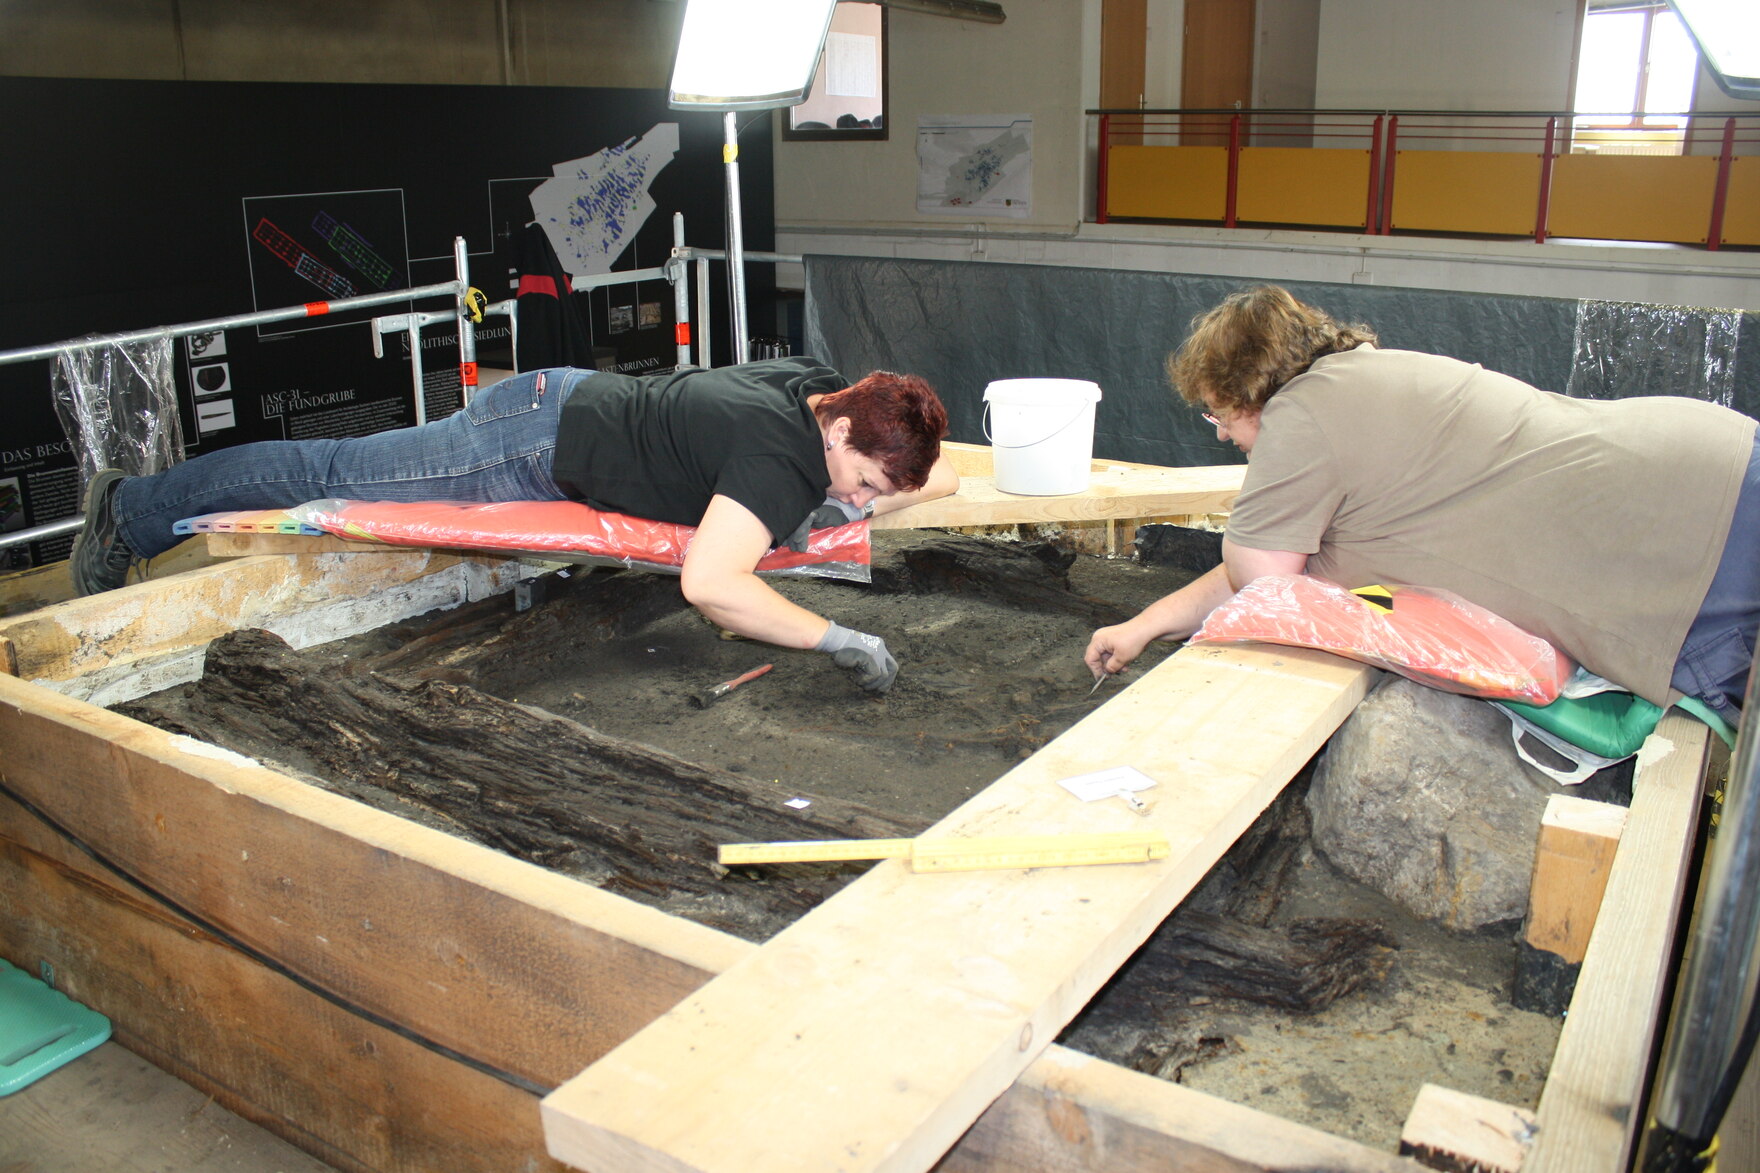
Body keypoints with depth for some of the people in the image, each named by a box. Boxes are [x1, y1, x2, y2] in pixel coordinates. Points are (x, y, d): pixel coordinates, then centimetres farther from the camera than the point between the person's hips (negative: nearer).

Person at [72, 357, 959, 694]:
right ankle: (129, 511, 26)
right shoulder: (782, 454, -34)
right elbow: (707, 584, -47)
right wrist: (835, 639, -42)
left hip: (572, 404, 8)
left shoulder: (835, 395, -8)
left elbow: (943, 477, 8)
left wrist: (846, 508, -10)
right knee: (332, 475, 7)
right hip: (542, 443, -8)